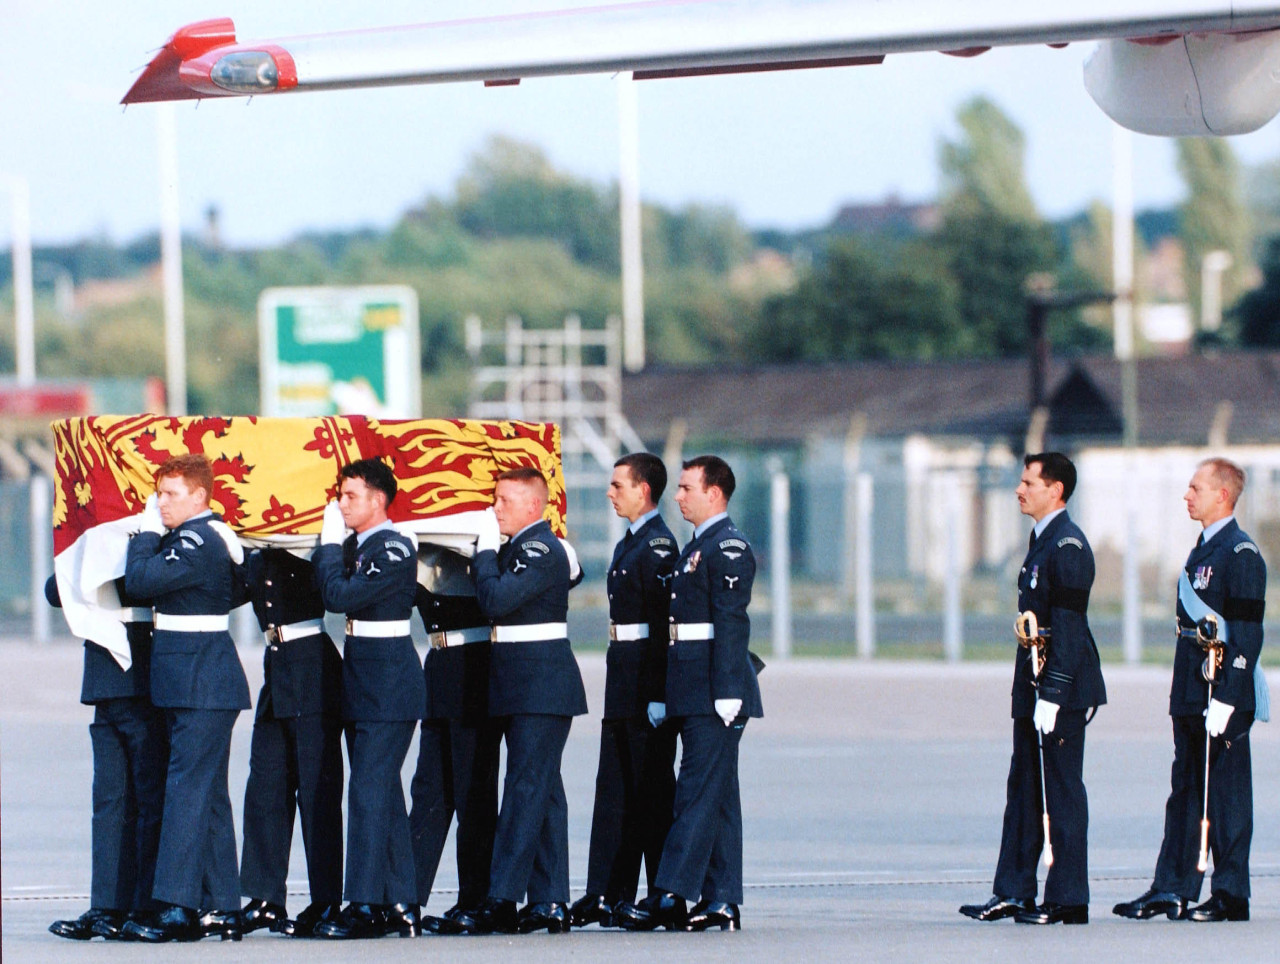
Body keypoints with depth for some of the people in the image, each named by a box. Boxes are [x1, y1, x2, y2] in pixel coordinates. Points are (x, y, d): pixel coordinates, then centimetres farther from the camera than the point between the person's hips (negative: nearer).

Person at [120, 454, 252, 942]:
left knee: (187, 788, -11)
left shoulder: (198, 541, -17)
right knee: (207, 792, 11)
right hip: (198, 683, 10)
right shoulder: (202, 536, 15)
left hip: (198, 682, -10)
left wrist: (148, 531, -7)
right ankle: (222, 908, 13)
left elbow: (141, 581, -21)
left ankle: (176, 908, -14)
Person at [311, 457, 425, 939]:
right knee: (383, 793, 11)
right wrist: (331, 543, 8)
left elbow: (341, 596, -21)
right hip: (363, 683, 10)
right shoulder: (354, 546, 13)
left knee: (369, 792, -11)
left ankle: (365, 906, -12)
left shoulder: (395, 549, -15)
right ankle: (399, 904, 14)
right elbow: (327, 594, 12)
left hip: (388, 681, -10)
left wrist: (330, 544, -11)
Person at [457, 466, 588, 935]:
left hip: (541, 683, -10)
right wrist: (489, 552, 11)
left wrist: (485, 551, -10)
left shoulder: (542, 550, -14)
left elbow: (495, 601, -21)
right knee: (542, 791, 9)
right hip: (519, 686, 10)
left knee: (525, 788, -10)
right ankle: (550, 902, 10)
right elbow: (494, 605, 18)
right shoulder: (515, 548, 16)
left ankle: (502, 900, -13)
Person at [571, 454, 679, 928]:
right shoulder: (628, 545, 17)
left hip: (649, 685, -10)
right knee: (614, 791, 8)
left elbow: (665, 621, -18)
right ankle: (605, 895, 9)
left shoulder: (659, 545, -13)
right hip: (623, 689, 10)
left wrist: (659, 696, -22)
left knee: (653, 793, -4)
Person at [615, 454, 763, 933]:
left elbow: (731, 623, -17)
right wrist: (670, 697, 20)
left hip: (715, 694, -10)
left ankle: (670, 897, -14)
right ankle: (722, 902, 10)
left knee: (698, 794, -10)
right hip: (695, 695, 10)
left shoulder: (729, 548, -11)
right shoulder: (697, 546, 19)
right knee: (717, 797, 9)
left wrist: (725, 695, -22)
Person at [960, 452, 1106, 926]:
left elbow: (1067, 625, -20)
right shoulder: (1041, 541, 16)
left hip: (1062, 691, -10)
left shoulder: (1068, 545, -15)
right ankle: (1013, 892, 16)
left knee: (1062, 793, -4)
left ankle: (1067, 899, 0)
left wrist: (1052, 694, -23)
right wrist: (1030, 691, 18)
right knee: (1024, 790, 11)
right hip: (1034, 689, 10)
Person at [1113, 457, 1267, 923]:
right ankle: (1172, 891, 12)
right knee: (1184, 793, 10)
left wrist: (1225, 699, -22)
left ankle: (1231, 895, 2)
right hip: (1191, 699, 9)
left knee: (1225, 795, -3)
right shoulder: (1203, 550, 17)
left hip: (1224, 697, -9)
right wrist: (1183, 696, 19)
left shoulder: (1241, 554, -12)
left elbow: (1247, 635, -17)